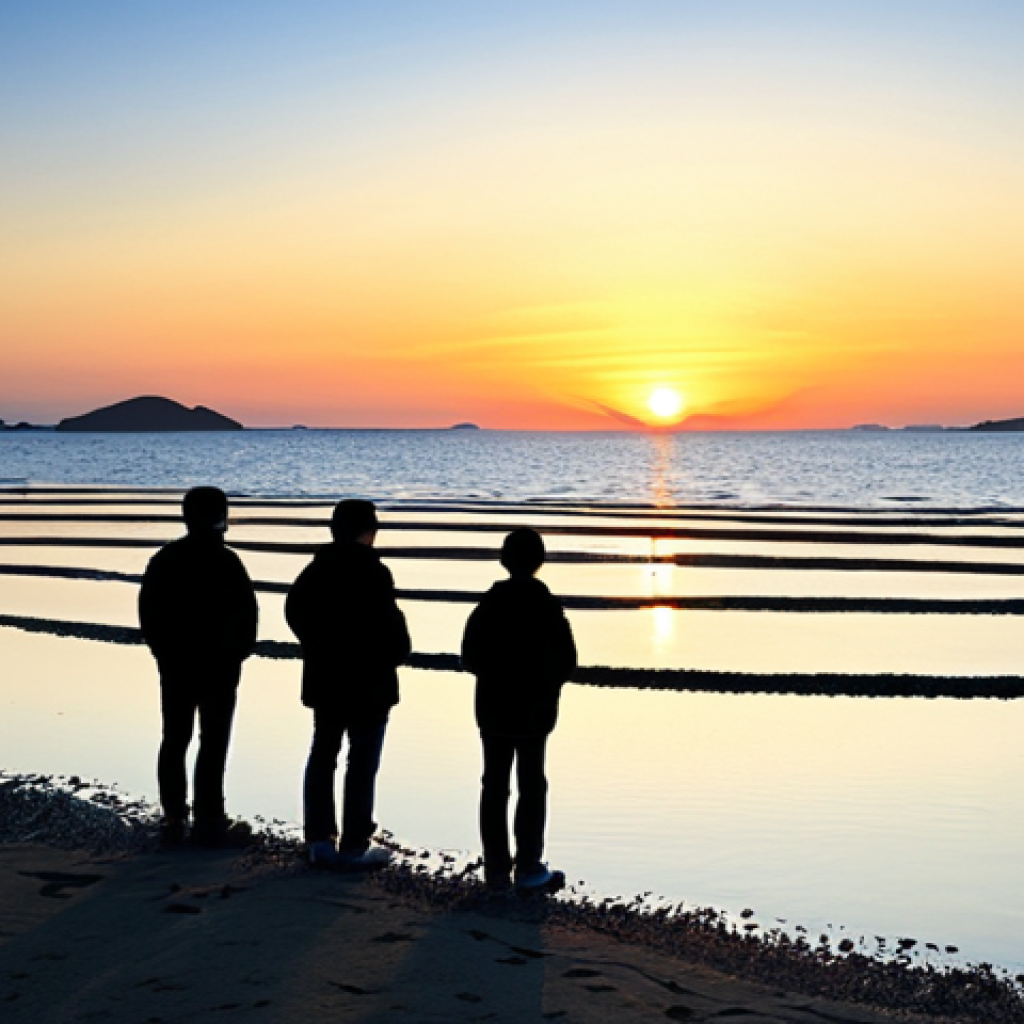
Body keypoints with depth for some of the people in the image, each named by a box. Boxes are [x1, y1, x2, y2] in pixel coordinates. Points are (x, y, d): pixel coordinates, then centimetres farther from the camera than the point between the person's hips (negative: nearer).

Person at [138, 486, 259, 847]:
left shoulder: (164, 559, 4)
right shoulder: (224, 562, -15)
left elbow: (148, 611, 8)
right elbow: (246, 613, -15)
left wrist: (164, 651, 16)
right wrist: (237, 653, 1)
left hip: (174, 666, 6)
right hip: (218, 667, -6)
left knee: (174, 740, 13)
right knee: (213, 744, -1)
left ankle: (174, 819, 17)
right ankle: (208, 824, 0)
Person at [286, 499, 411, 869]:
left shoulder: (316, 569, 4)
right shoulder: (373, 573, -18)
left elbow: (294, 610, 12)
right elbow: (389, 623, -21)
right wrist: (396, 654, 0)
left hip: (323, 678, 7)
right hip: (368, 681, -7)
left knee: (322, 756, 14)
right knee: (362, 763, 1)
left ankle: (319, 840, 18)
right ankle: (354, 847, 5)